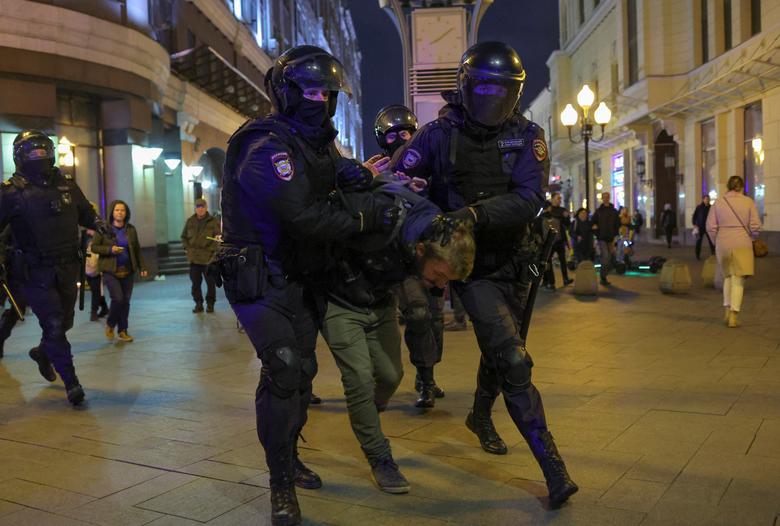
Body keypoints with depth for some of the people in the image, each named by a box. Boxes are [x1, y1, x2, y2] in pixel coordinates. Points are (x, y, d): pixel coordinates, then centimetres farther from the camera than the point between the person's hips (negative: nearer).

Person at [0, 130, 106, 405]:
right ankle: (71, 381, 7)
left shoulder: (66, 184, 5)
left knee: (64, 321, 19)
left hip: (67, 268, 5)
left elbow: (85, 213, 19)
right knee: (53, 325, -4)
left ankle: (42, 353, 48)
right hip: (35, 271, -5)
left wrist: (97, 223, 0)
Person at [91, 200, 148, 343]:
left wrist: (142, 267, 5)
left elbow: (137, 250, 11)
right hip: (110, 271, -3)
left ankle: (122, 331, 16)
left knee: (126, 301, 3)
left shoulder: (131, 230, 7)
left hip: (127, 271, 4)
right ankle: (110, 325, 12)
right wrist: (110, 249, -17)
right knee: (118, 298, -14)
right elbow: (94, 247, -2)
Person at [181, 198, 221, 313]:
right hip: (194, 258, 3)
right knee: (195, 282, 6)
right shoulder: (190, 221, 9)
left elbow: (217, 239, -5)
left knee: (210, 282, 3)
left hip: (209, 258, -3)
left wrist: (210, 250, -15)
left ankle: (210, 304, 15)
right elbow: (184, 236, 17)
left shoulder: (214, 221, -2)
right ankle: (198, 304, 15)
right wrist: (188, 248, 3)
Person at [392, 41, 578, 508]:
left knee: (499, 349, 22)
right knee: (511, 358, -15)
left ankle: (480, 415, 51)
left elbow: (529, 199, -21)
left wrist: (474, 214, -36)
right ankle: (552, 464, -10)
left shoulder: (528, 137, -7)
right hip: (471, 264, -4)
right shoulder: (440, 134, -10)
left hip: (513, 261, 4)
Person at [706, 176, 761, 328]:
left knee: (728, 276, 21)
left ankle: (727, 311, 17)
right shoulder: (748, 202, -3)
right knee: (738, 280, 2)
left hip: (722, 245, 2)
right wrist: (751, 238, 12)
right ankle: (734, 317, -5)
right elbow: (755, 226, -7)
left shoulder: (718, 203, 1)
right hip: (742, 245, -2)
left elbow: (711, 227, -2)